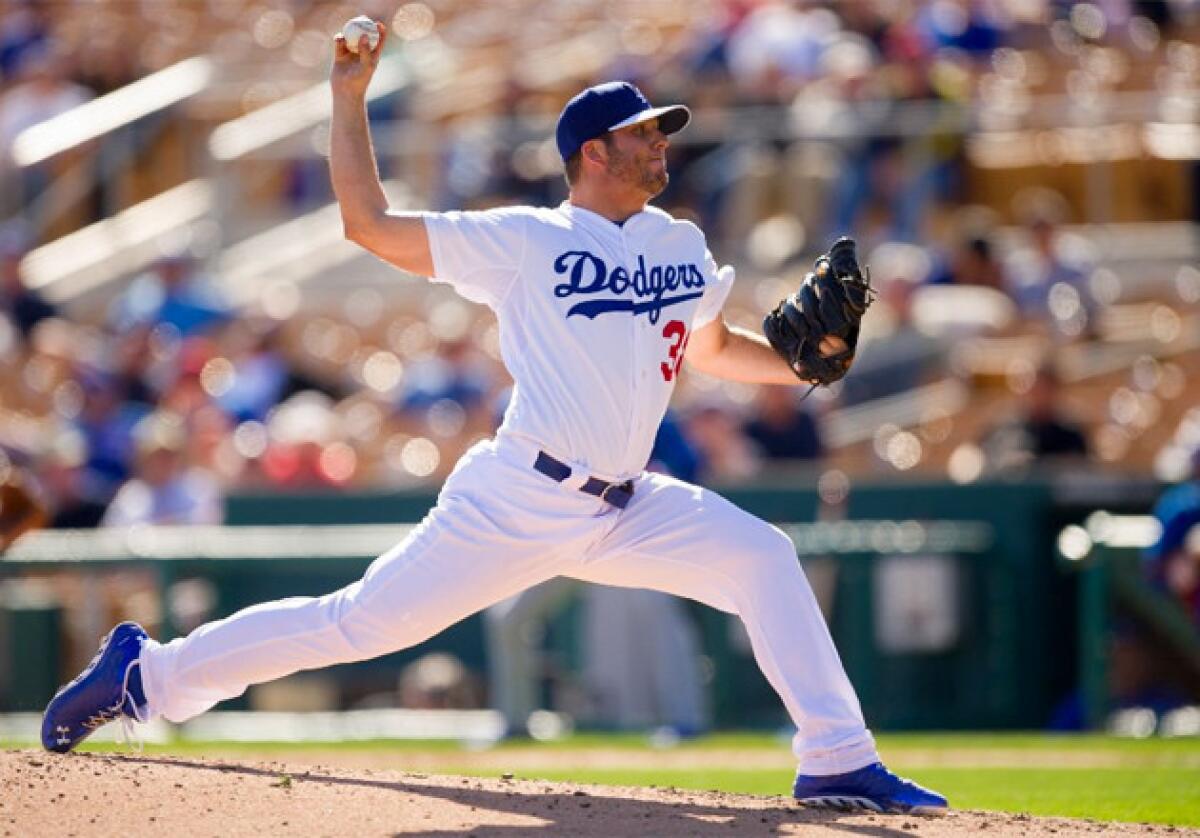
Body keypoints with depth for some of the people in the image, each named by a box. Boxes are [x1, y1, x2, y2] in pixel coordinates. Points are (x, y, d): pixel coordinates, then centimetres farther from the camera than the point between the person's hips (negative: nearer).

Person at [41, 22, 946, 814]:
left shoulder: (682, 247, 12)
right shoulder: (524, 242, -5)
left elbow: (711, 348, 28)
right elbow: (370, 225, -5)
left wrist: (799, 365, 9)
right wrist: (349, 99, -6)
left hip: (624, 510, 5)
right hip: (516, 503, -5)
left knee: (761, 556, -10)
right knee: (361, 623, -5)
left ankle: (838, 762, -8)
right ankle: (147, 672, 8)